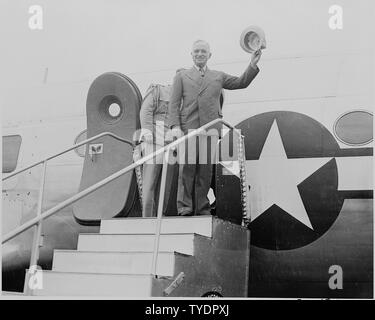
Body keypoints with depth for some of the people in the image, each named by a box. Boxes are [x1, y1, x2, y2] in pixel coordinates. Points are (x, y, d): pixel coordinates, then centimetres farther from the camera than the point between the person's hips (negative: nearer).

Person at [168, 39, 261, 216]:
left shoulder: (219, 76, 24)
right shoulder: (181, 76, 17)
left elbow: (242, 83, 22)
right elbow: (174, 103, 7)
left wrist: (253, 65, 8)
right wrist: (175, 125, -6)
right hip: (188, 128, -2)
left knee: (206, 170, 0)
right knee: (187, 168, -7)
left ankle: (202, 208, 6)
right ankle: (185, 207, -1)